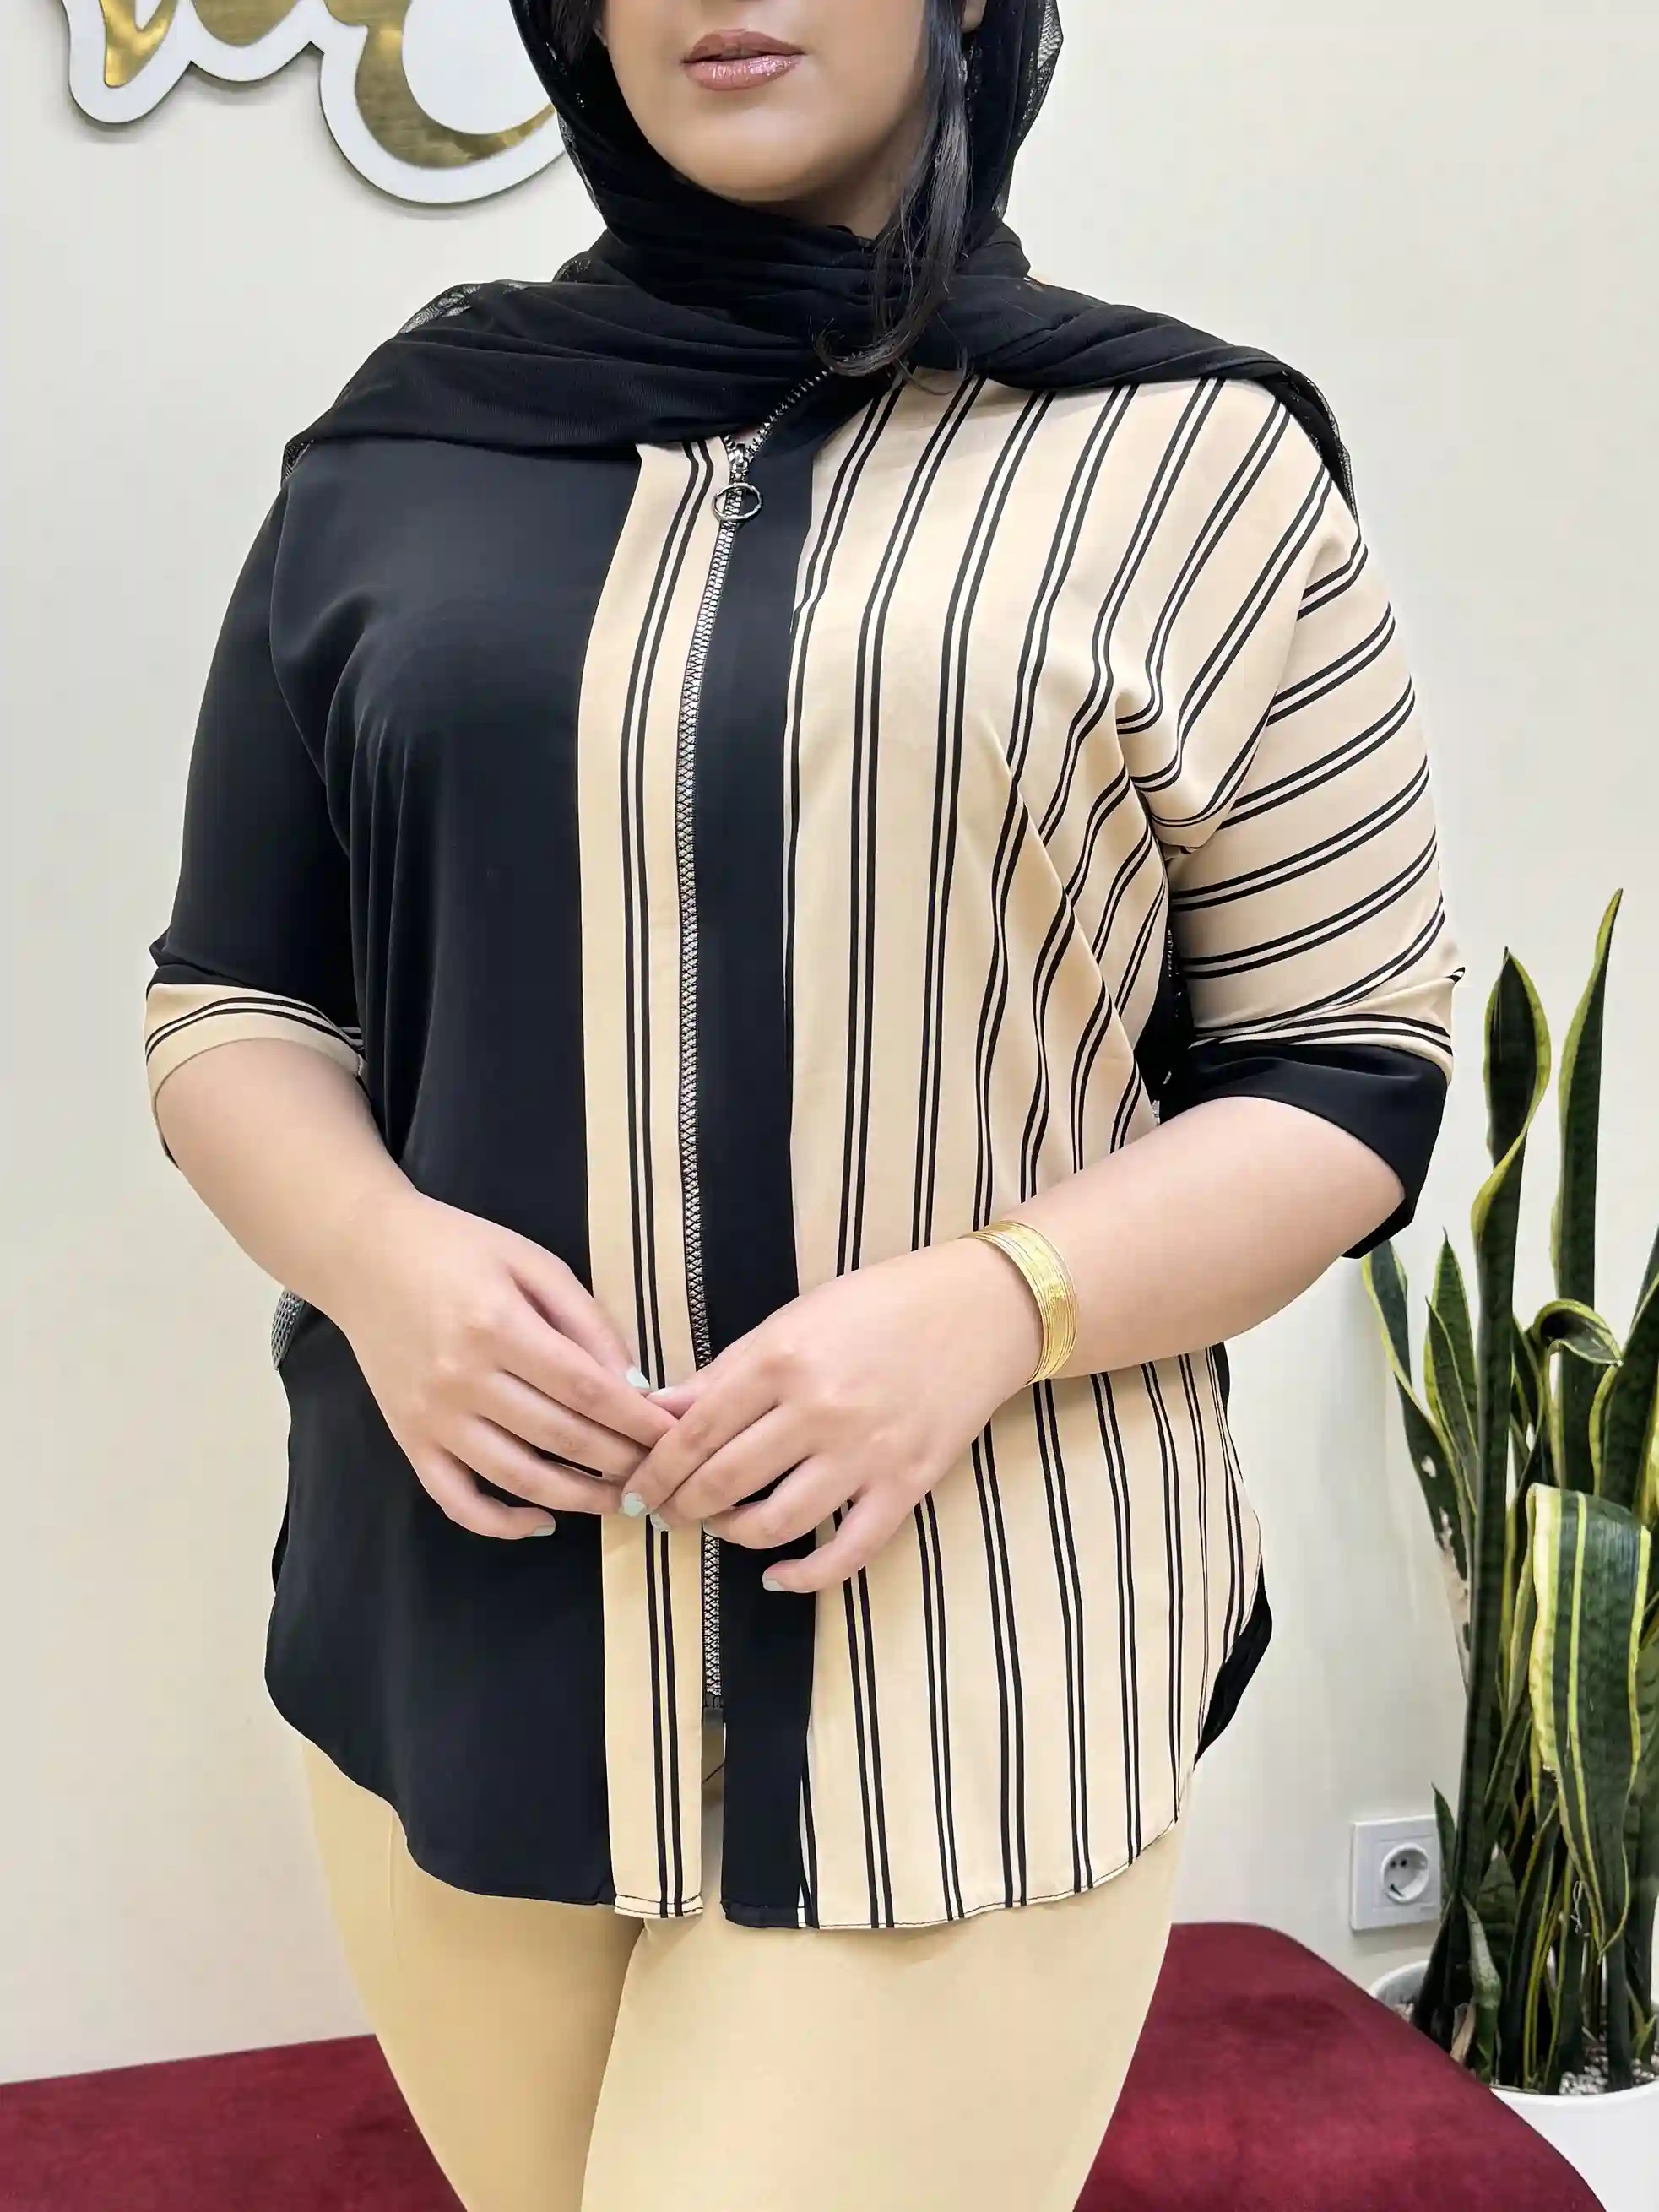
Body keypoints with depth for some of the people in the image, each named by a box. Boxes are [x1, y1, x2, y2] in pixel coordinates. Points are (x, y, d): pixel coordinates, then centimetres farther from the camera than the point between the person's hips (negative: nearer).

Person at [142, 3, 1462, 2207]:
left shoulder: (1187, 462, -1)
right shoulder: (398, 452, 7)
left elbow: (1349, 1072, 0)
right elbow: (228, 997, 10)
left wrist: (989, 1305, -18)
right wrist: (375, 1249, -11)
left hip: (960, 1675, -3)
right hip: (462, 1630, 4)